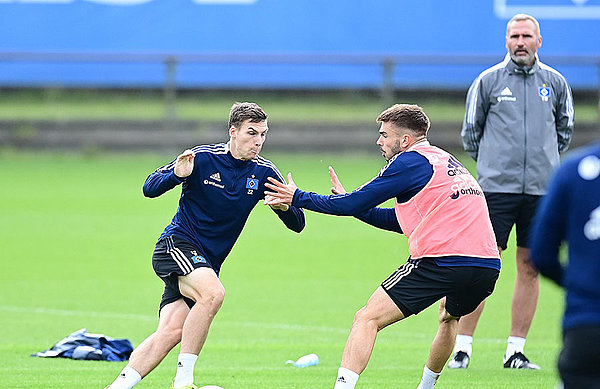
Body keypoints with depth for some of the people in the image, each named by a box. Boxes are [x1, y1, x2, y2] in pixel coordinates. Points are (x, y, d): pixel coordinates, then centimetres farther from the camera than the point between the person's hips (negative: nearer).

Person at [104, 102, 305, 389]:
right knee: (213, 293, -33)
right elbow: (150, 188, -9)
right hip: (176, 246, -5)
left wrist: (285, 205, -19)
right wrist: (176, 174, -30)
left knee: (172, 331, -16)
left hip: (206, 263, 5)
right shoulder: (203, 158, -10)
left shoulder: (263, 172, 2)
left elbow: (297, 224, 5)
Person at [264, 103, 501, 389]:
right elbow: (404, 221, 32)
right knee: (449, 315, 38)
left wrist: (299, 198, 11)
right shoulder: (447, 161, 27)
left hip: (442, 263, -8)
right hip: (488, 266, 8)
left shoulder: (410, 162, 1)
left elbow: (355, 204, 1)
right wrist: (351, 202, 31)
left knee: (367, 319, -6)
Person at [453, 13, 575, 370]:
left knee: (530, 269, 3)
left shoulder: (556, 83, 9)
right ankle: (463, 347, -2)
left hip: (542, 189, 3)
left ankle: (516, 350, 9)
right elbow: (470, 133, 11)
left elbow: (565, 130, 21)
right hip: (497, 189, -3)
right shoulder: (488, 81, 2)